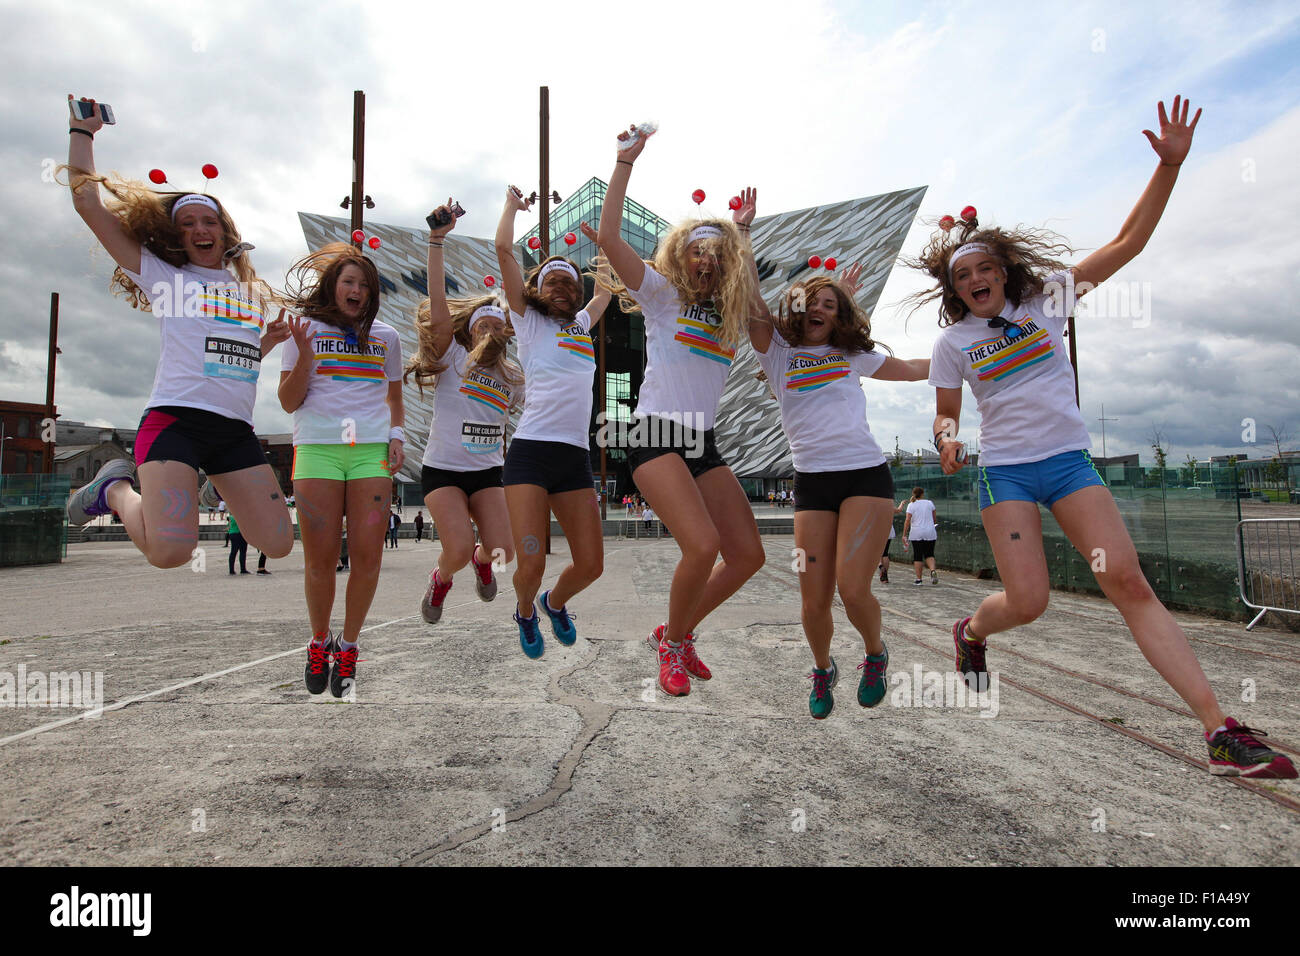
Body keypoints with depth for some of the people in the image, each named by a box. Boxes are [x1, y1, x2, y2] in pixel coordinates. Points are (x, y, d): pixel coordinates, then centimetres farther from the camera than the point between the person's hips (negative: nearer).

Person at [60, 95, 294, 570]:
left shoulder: (250, 291, 23)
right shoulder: (162, 277, 11)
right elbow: (88, 203, 7)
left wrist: (269, 340, 14)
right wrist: (81, 131, 18)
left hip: (236, 429, 5)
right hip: (175, 418, -4)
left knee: (277, 544, -3)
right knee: (169, 551, -23)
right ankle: (115, 490, 12)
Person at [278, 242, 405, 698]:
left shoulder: (385, 336, 18)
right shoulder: (307, 329, 11)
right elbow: (288, 402, 7)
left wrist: (397, 434, 10)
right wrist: (304, 354, -7)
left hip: (372, 451, 2)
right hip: (317, 448, -1)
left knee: (368, 554, -7)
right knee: (320, 559, -2)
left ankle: (348, 646, 11)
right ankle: (319, 642, 20)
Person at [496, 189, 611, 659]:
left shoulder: (583, 324, 22)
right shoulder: (529, 321, 9)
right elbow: (504, 250, 5)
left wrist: (600, 241, 43)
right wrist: (512, 204, 19)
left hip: (576, 457, 5)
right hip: (532, 449, -5)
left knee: (591, 564, 2)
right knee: (530, 564, -11)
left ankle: (555, 602, 36)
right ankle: (525, 612, 26)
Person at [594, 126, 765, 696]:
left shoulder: (727, 312, 19)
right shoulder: (663, 294, 5)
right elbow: (608, 236, -5)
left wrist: (742, 232, 33)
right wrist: (626, 161, -4)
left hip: (704, 445, 7)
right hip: (657, 436, -7)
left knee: (747, 553, 2)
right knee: (702, 545, -24)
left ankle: (677, 633, 21)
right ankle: (673, 646, 3)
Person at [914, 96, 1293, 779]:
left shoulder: (1047, 298, 6)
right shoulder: (952, 342, 3)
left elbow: (1128, 242, 2)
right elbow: (947, 414, 9)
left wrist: (1170, 164, -7)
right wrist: (947, 438, -14)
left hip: (1068, 460, 1)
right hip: (1003, 470, -1)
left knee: (1127, 581, -13)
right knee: (1027, 601, -13)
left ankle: (1219, 727, -10)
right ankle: (970, 631, 22)